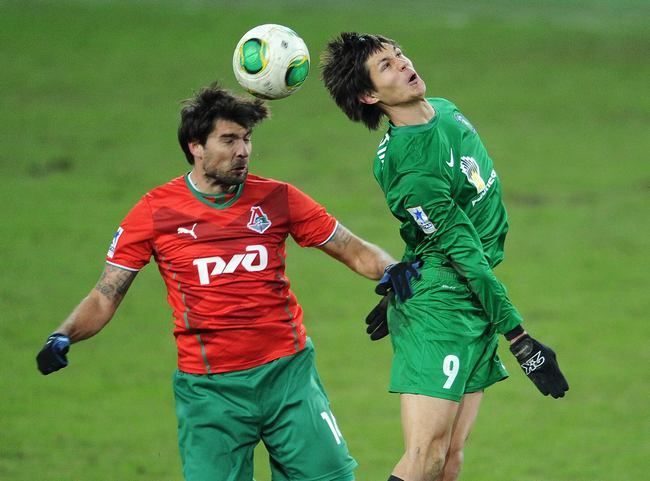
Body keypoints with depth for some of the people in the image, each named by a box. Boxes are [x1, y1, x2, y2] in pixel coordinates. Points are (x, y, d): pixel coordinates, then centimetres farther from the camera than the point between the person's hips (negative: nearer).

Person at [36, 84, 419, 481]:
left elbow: (354, 251, 8)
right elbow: (104, 299, 3)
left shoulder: (277, 199, 3)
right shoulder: (156, 211, -1)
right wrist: (63, 336, -14)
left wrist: (390, 269, -13)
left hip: (288, 373, 1)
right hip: (208, 390, -1)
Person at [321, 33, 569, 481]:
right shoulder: (403, 163, -20)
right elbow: (463, 253, -21)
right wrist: (520, 340, -21)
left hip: (476, 309, 8)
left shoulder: (445, 111, 8)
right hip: (441, 311, -8)